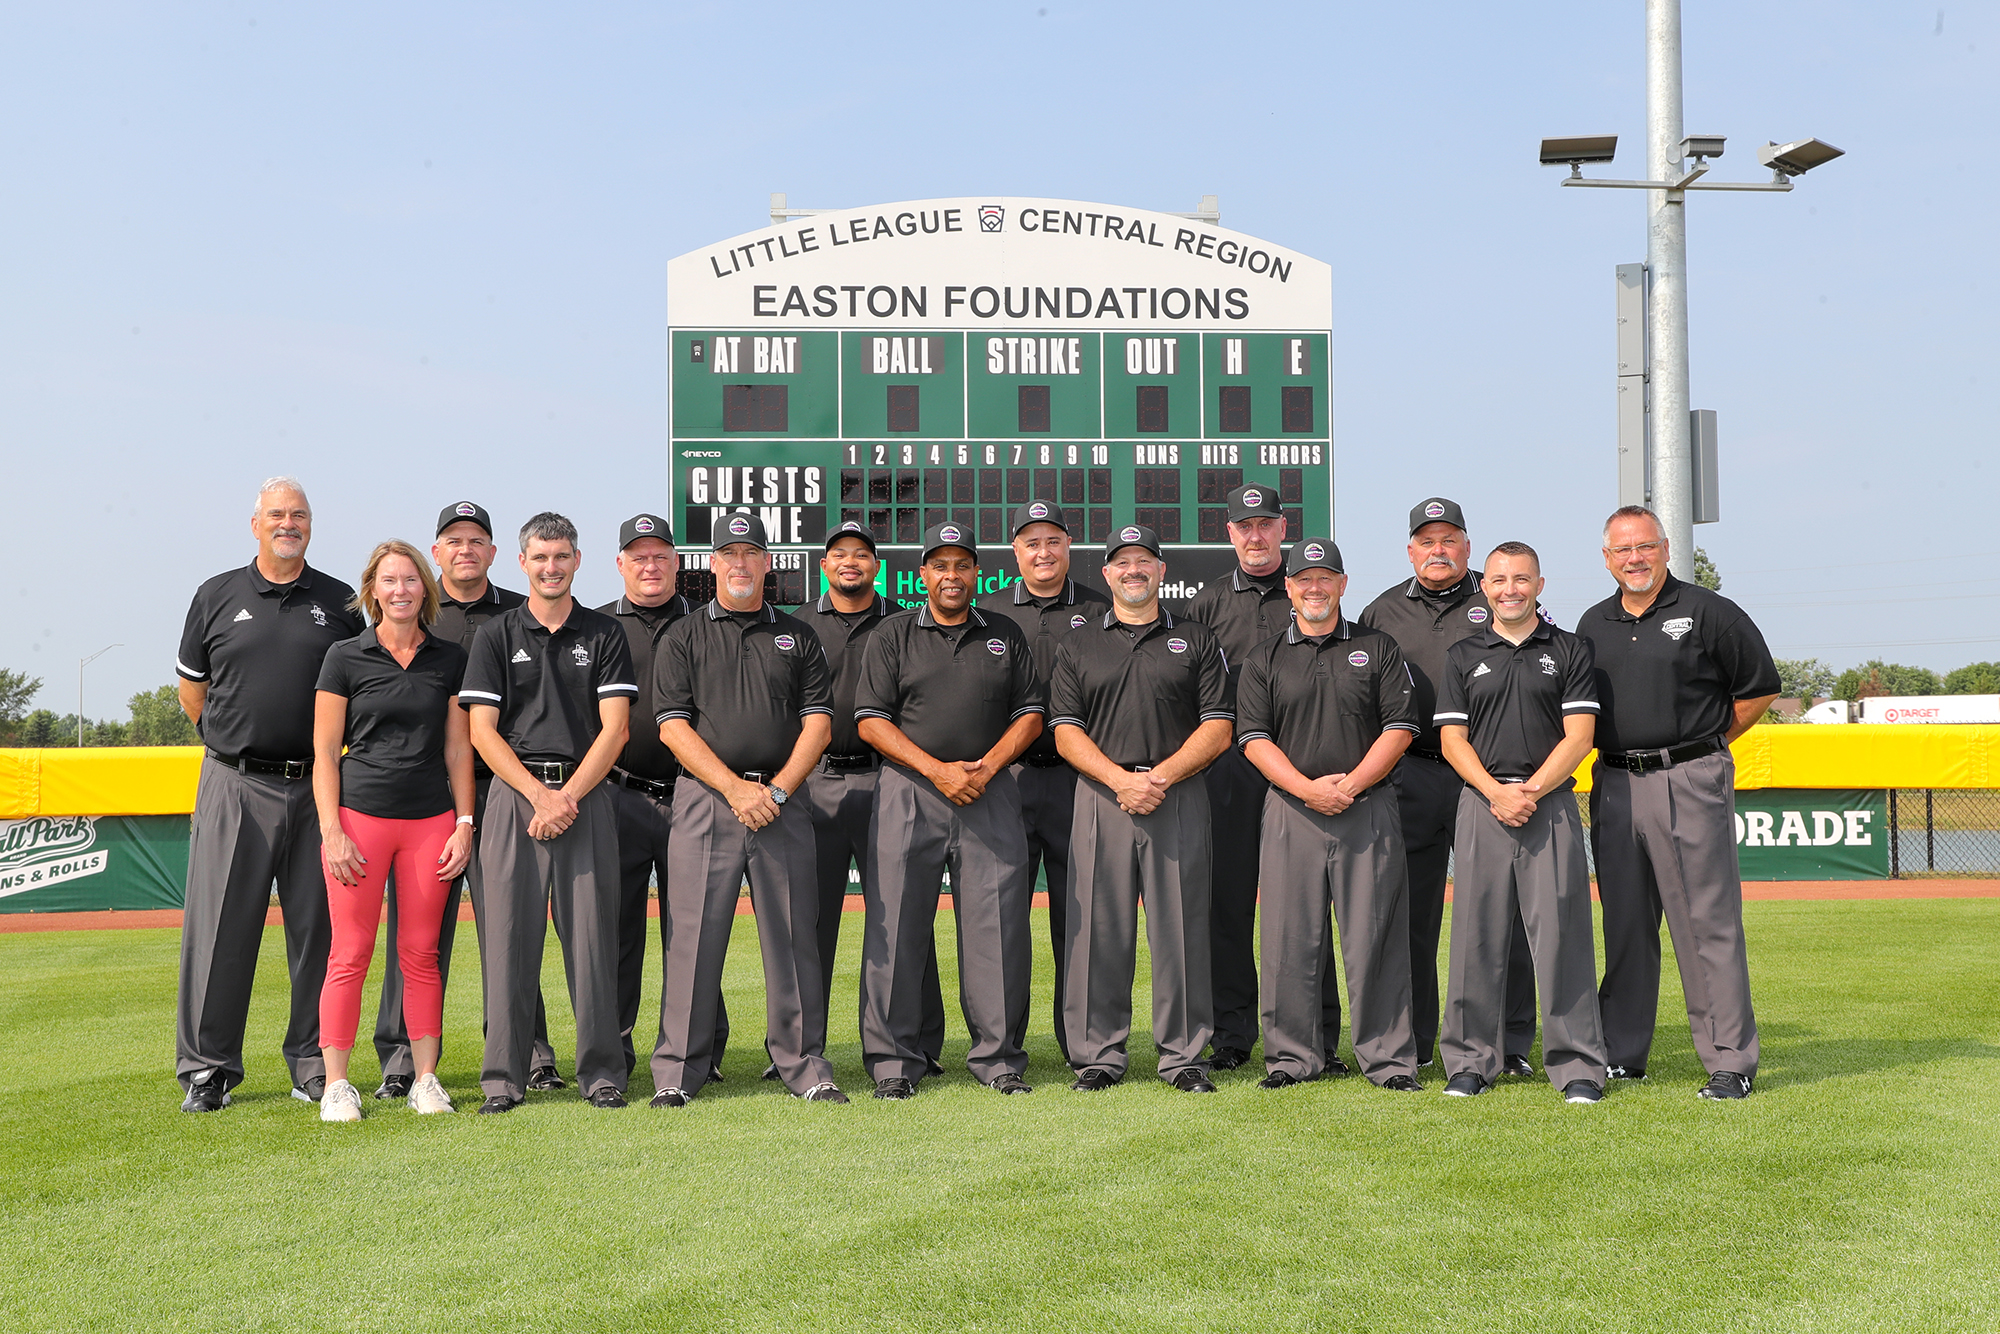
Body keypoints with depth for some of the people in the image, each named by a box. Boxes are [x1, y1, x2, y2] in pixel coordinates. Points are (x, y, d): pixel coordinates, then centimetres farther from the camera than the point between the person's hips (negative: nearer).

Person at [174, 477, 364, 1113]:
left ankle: (315, 1065, 14)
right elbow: (191, 686, 16)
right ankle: (207, 1068, 9)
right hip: (235, 786, -1)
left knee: (318, 929, 4)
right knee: (220, 928, -1)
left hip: (316, 788, 1)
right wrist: (237, 742, 13)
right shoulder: (217, 596, 7)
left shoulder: (341, 603, 8)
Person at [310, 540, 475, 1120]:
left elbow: (458, 749, 12)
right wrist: (331, 830, -7)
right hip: (360, 814, -2)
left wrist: (464, 824, 4)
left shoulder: (449, 659, 10)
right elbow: (325, 752, 2)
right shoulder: (345, 658, 3)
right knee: (351, 953, -2)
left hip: (432, 820, 2)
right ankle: (335, 1085, 5)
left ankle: (425, 1078, 13)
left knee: (421, 952, 5)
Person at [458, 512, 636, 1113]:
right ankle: (503, 1076, 5)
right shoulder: (496, 635, 9)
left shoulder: (605, 635, 10)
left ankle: (601, 1071, 7)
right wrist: (539, 794, -9)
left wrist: (568, 795, -10)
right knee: (509, 935, -1)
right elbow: (482, 731, 2)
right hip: (514, 794, 0)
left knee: (591, 934, -1)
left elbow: (614, 728, 2)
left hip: (587, 795, 0)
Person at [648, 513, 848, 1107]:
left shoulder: (798, 637, 14)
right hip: (705, 800, -2)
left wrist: (776, 790, -8)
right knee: (693, 939, -3)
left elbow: (818, 724, 7)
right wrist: (736, 789, -12)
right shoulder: (683, 638, 9)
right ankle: (677, 1072, 4)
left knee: (794, 938, 3)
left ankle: (804, 1065, 11)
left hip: (783, 802, 2)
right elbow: (674, 727, -1)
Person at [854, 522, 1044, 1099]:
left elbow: (1030, 713, 11)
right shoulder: (894, 635, 7)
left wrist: (986, 768, -6)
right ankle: (893, 1061, 6)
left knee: (997, 928, -1)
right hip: (909, 794, -2)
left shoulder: (1005, 636, 14)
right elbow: (871, 720, -1)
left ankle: (998, 1056, 8)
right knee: (897, 928, -2)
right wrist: (938, 770, -11)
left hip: (990, 793, 2)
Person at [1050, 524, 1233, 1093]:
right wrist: (1120, 779, -11)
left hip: (1180, 802, 0)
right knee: (1099, 931, 0)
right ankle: (1097, 1055, 8)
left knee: (1182, 930, 0)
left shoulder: (1197, 641, 12)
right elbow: (1065, 731, 4)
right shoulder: (1077, 647, 13)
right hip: (1101, 800, 1)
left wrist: (1161, 775, -10)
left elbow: (1218, 726, 4)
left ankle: (1184, 1056, 8)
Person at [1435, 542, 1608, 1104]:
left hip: (1552, 803, -1)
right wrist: (1496, 792, -10)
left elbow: (1578, 736, 0)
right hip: (1482, 803, 1)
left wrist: (1529, 791, -11)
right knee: (1477, 935, 2)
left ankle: (1577, 1064, 3)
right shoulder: (1463, 656, 12)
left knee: (1562, 932, -4)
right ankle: (1471, 1061, 11)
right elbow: (1453, 739, 5)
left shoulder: (1570, 652, 8)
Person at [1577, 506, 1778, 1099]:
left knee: (1708, 923, -5)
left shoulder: (1708, 612, -1)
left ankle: (1730, 1061, 0)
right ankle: (1621, 1054, 17)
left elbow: (1760, 687, 3)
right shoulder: (1593, 625, 14)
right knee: (1624, 923, 10)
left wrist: (1702, 745, 5)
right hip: (1614, 784, 5)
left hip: (1690, 782, -5)